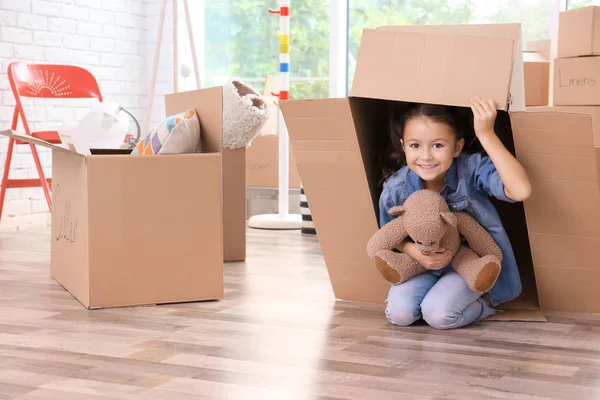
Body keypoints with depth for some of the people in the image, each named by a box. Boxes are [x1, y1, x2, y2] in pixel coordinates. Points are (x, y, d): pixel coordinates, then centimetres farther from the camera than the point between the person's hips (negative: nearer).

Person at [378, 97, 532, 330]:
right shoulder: (395, 189, -18)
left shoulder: (472, 168, -27)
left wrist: (486, 135, -46)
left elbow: (521, 191, -46)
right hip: (425, 263, 3)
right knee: (399, 313, -19)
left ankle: (485, 302, 7)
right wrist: (414, 251, -23)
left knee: (438, 314, -25)